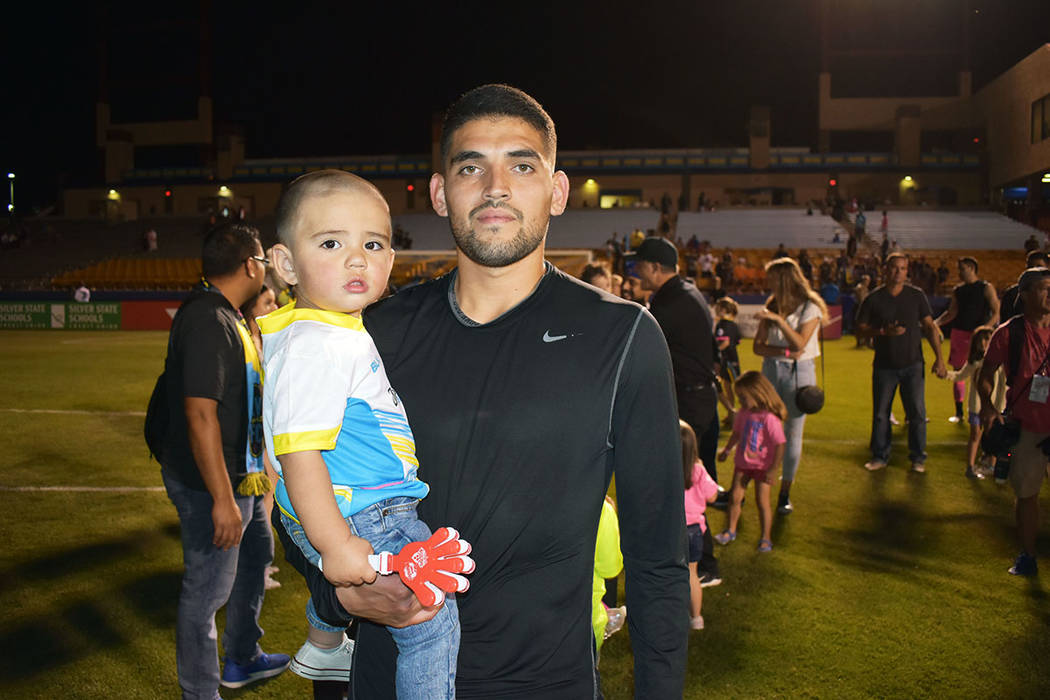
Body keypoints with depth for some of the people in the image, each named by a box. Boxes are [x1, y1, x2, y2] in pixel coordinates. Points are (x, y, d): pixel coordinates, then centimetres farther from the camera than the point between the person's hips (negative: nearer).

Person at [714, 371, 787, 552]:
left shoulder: (770, 418, -21)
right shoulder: (743, 413, 0)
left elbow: (780, 445, -19)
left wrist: (773, 469, -18)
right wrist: (726, 450, 25)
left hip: (762, 466, -6)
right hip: (743, 463, 6)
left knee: (762, 501, -3)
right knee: (735, 497, 8)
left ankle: (766, 537, 11)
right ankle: (730, 530, 25)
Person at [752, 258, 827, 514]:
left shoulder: (809, 307, -4)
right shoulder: (771, 306, 9)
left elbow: (800, 343, -16)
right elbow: (758, 346, 4)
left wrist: (778, 319, -23)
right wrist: (785, 352, -12)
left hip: (799, 372, -3)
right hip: (771, 370, 4)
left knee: (793, 434, -1)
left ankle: (785, 493, 9)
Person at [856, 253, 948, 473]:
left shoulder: (917, 296, 1)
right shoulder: (874, 298, -2)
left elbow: (930, 327, 4)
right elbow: (860, 327, 0)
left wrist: (939, 358, -3)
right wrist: (884, 332, -17)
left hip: (913, 365, 0)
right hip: (884, 366, 0)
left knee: (917, 413, -1)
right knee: (880, 413, 6)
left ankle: (918, 458, 13)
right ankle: (880, 456, 20)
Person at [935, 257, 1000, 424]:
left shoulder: (986, 288, -3)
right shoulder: (958, 290, 10)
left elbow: (996, 313, -7)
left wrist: (985, 328, -22)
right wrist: (935, 323, -2)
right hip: (959, 333, 5)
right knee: (957, 371, 5)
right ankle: (959, 412, 13)